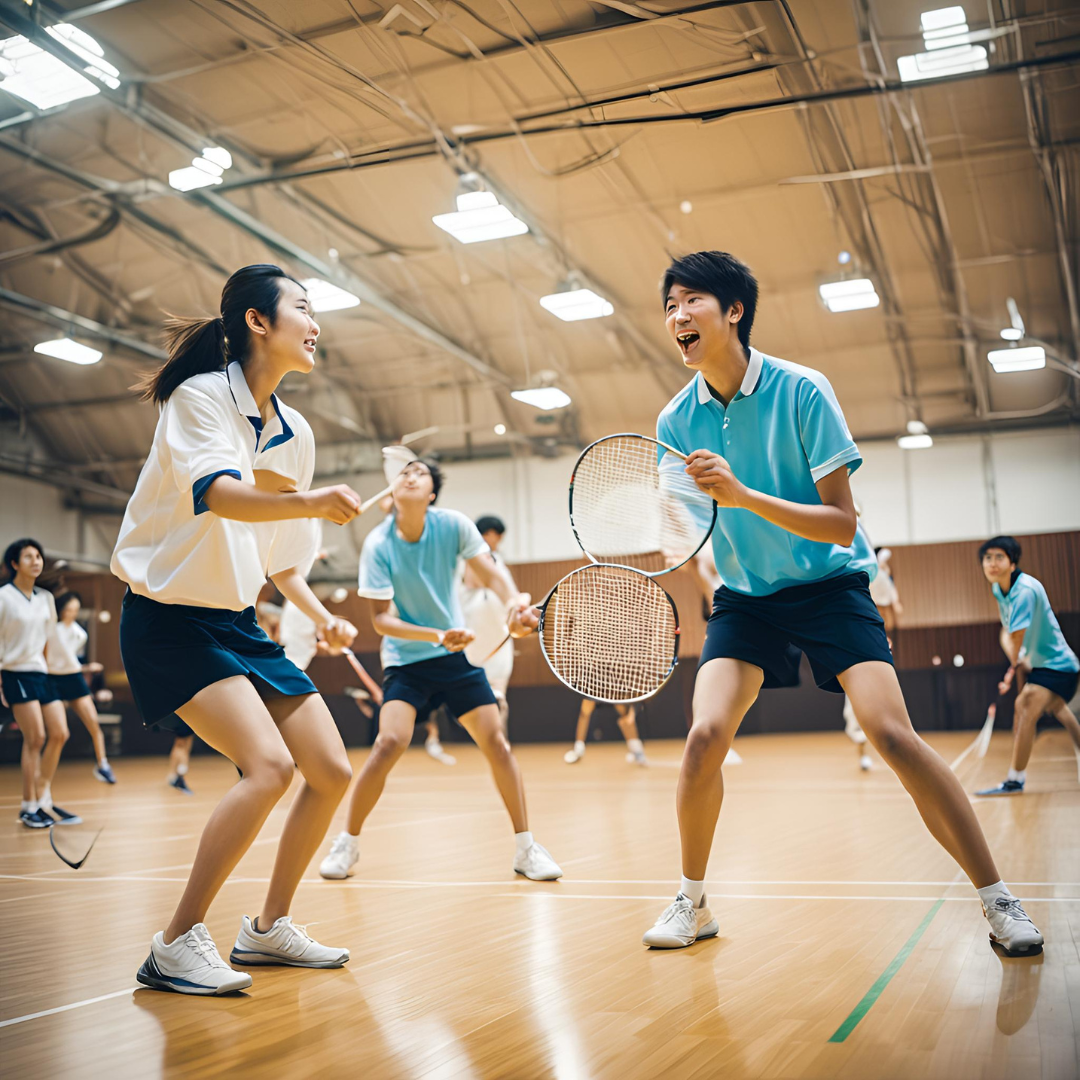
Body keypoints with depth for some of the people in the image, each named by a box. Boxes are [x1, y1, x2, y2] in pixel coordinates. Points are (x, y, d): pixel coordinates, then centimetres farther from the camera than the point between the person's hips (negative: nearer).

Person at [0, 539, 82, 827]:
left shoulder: (46, 598, 11)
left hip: (43, 673, 6)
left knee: (59, 733, 0)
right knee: (35, 738, -11)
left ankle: (43, 798, 12)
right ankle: (29, 806, -2)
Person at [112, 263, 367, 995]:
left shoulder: (295, 432, 8)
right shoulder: (200, 395, -13)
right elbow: (216, 494, -34)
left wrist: (323, 618, 3)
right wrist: (309, 501, -50)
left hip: (239, 623, 8)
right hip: (172, 618, -8)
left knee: (332, 772, 4)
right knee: (268, 764, -24)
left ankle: (269, 927, 21)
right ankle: (177, 946, -10)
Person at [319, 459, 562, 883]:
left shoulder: (453, 525, -9)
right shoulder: (378, 545, -14)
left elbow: (490, 575, -11)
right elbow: (381, 618, -15)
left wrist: (513, 606, -33)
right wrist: (437, 635, -28)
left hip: (458, 654, 2)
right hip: (405, 659, -2)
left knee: (495, 740, -5)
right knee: (390, 741, -20)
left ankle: (525, 847, 9)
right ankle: (347, 842, 1)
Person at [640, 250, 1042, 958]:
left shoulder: (802, 390, -17)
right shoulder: (677, 420, -5)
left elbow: (841, 524, -20)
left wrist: (742, 495, -33)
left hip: (830, 584, -3)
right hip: (745, 594, 3)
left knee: (891, 732, -19)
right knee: (705, 735, -15)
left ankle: (998, 900, -1)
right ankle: (693, 904, 7)